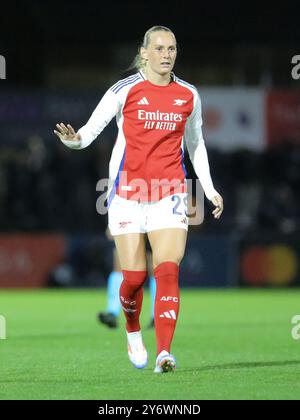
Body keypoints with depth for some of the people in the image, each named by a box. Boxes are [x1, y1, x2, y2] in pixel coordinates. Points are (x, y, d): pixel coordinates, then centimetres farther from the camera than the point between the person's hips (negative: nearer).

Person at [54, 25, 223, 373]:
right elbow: (91, 129, -5)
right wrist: (74, 139, -28)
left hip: (169, 194, 2)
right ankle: (133, 332, 29)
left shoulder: (189, 95, 7)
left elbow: (195, 144, 21)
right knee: (134, 277, -2)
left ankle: (164, 353, -19)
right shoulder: (125, 90, -3)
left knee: (167, 271, -15)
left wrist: (209, 189, 18)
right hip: (127, 193, -2)